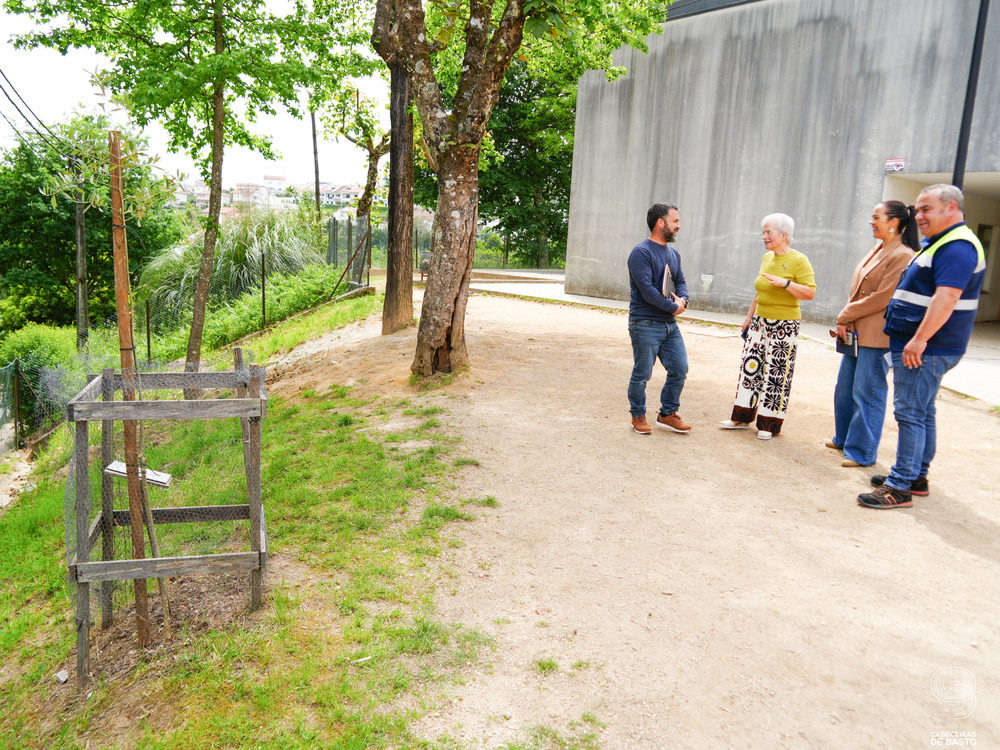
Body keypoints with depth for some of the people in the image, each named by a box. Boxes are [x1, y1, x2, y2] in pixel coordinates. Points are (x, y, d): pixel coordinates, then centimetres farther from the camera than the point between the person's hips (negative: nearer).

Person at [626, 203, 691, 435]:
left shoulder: (673, 253, 13)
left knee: (680, 369, 8)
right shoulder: (641, 253, -12)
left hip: (670, 324, 8)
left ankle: (667, 414, 23)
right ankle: (638, 416, 21)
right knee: (642, 374, 2)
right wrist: (673, 307, -13)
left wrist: (683, 299, -4)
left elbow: (681, 280, 18)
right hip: (645, 325, -8)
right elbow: (647, 289, -20)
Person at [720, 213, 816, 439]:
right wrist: (749, 316, 22)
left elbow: (810, 293, -17)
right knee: (750, 366, 7)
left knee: (777, 373, -2)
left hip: (784, 326, -7)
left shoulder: (798, 260, -9)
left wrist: (785, 283, -27)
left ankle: (769, 424, 7)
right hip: (760, 321, 7)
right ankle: (742, 417, 17)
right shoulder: (767, 257, 11)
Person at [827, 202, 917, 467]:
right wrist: (846, 321, 2)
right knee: (844, 389, 16)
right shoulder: (876, 251, 15)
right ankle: (844, 439, 32)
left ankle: (862, 452, 8)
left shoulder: (902, 256, -14)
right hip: (857, 334, 9)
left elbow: (882, 298, -17)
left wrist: (844, 316, -10)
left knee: (867, 394, -2)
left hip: (877, 338, -9)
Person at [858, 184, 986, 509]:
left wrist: (919, 340, -31)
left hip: (925, 350, -11)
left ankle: (900, 487, -5)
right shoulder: (941, 243, 19)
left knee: (911, 414, -9)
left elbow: (947, 297, -27)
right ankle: (917, 477, 26)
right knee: (922, 413, 16)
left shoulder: (958, 246, -16)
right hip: (919, 348, 11)